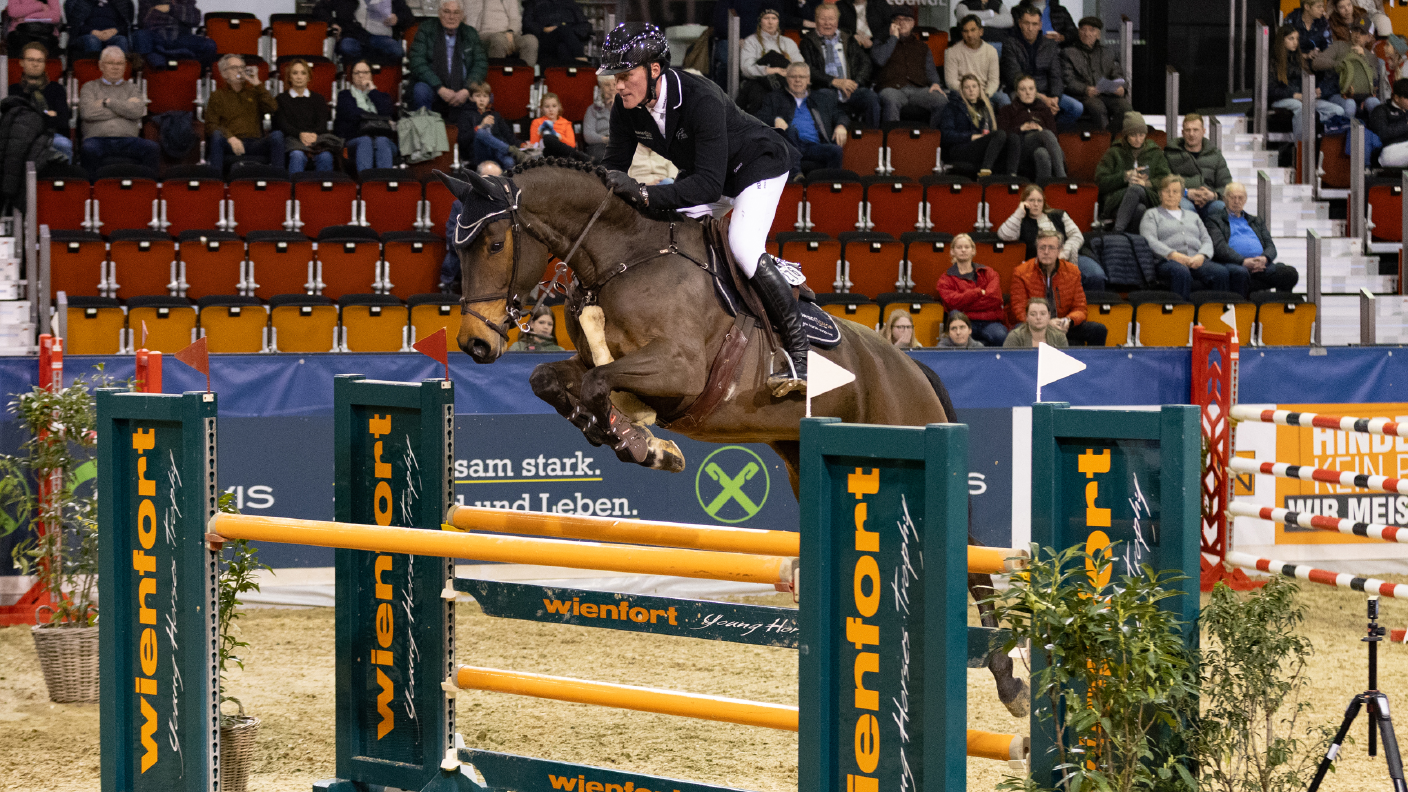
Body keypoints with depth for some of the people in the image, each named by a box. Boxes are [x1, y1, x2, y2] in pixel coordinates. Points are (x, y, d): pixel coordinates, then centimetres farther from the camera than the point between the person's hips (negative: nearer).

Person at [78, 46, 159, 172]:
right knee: (90, 150, -39)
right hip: (98, 138, -1)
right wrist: (124, 108, 4)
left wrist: (108, 102, 2)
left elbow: (137, 112, 2)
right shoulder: (90, 87, 19)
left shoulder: (132, 88, 23)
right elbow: (87, 112, -1)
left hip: (127, 139, 1)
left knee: (152, 148, -30)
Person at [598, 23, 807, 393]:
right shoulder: (627, 107, -18)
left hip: (758, 164, -8)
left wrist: (645, 194, -53)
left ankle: (798, 354, -21)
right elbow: (615, 166, -8)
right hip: (701, 172, 8)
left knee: (743, 247, -27)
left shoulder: (702, 100, -40)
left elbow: (709, 184, -44)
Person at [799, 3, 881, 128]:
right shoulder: (808, 42, 13)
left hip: (851, 89, 3)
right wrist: (835, 82, -13)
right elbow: (808, 71, -1)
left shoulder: (848, 40, 23)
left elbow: (865, 62, 14)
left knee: (871, 97, -28)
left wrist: (855, 83, -7)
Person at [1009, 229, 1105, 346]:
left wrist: (1069, 321, -18)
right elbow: (1019, 311, -7)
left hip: (1064, 328, 2)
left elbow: (1079, 309, 8)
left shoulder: (1072, 272, 6)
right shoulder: (1021, 273, -2)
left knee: (1098, 330, -23)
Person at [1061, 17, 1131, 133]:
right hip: (1082, 96, -3)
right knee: (1098, 108, -37)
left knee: (1125, 107, -29)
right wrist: (1085, 89, -19)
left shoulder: (1108, 52, 26)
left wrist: (1120, 88, -8)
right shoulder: (1068, 53, 14)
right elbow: (1068, 80, 2)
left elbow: (1117, 74, 17)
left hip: (1108, 94, 3)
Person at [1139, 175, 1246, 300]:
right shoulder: (1152, 215, 20)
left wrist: (1201, 256, -5)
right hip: (1168, 261, -4)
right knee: (1181, 273, -43)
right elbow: (1150, 241, 2)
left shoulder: (1193, 216, 32)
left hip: (1197, 261, 4)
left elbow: (1207, 240, 20)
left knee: (1221, 273, -30)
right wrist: (1173, 255, -14)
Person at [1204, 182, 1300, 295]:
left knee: (1290, 273, -26)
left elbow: (1270, 246, 22)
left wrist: (1264, 258, -5)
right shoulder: (1214, 220, 19)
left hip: (1261, 264, 5)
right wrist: (1244, 261, -15)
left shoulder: (1256, 221, 34)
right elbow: (1219, 246, 1)